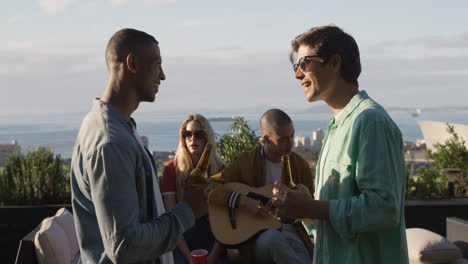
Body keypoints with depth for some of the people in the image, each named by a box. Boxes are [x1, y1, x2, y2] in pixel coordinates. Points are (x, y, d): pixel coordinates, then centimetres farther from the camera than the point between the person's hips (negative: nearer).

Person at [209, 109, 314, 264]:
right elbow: (209, 187, -7)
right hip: (256, 241, -1)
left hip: (293, 239, 1)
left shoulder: (300, 165, 12)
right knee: (273, 236, -36)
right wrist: (243, 201, -19)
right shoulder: (246, 162, 2)